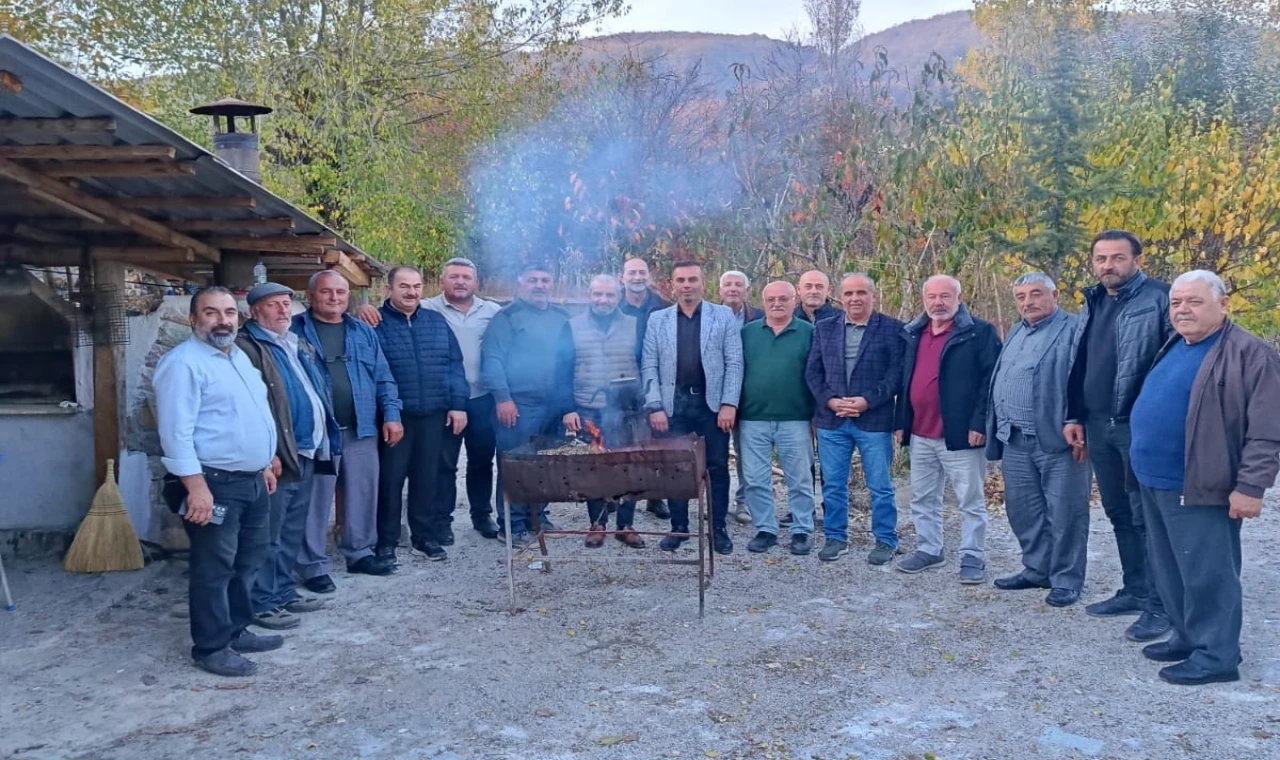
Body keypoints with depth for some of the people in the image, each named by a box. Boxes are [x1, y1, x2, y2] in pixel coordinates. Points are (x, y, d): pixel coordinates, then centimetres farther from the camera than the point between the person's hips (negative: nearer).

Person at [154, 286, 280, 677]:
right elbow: (176, 431, -21)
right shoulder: (184, 362, -15)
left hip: (251, 480, 9)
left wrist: (264, 465, 23)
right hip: (214, 482, -9)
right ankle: (211, 647, 10)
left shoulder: (239, 357, 15)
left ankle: (236, 630, 30)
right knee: (214, 568, -1)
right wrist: (196, 486, -25)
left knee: (249, 560, 17)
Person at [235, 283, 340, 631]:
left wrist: (325, 441, 18)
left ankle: (284, 591, 27)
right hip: (277, 458, -9)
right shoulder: (246, 347, -11)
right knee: (269, 536, -2)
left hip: (307, 454, 9)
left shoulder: (300, 346, 18)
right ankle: (263, 602, 7)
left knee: (293, 533, 17)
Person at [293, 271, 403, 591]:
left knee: (362, 495, 12)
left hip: (361, 429, 4)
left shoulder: (363, 332, 13)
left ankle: (360, 552, 27)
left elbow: (383, 377, 11)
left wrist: (391, 414, 1)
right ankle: (313, 565, 8)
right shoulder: (295, 331, 0)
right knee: (315, 501, 0)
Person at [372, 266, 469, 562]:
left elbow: (454, 365, 10)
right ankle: (385, 542, 14)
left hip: (433, 415, 4)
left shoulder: (437, 322, 10)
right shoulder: (376, 323, -3)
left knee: (427, 477, 11)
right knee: (390, 479, 3)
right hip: (394, 416, -3)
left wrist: (457, 404, 2)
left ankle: (425, 536, 23)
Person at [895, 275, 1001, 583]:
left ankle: (973, 558, 11)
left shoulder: (979, 332, -6)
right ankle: (928, 549, 27)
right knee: (922, 498, 15)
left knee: (971, 500, 3)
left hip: (960, 434, -6)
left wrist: (979, 423, -17)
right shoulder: (913, 334, 13)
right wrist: (901, 421, 12)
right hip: (920, 434, 6)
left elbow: (991, 380, -11)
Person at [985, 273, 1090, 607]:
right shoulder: (1016, 333, 18)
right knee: (1023, 511, 14)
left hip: (1058, 441, -8)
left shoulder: (1074, 329, -7)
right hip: (1015, 441, 8)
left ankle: (1066, 580, 11)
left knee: (1063, 514, 0)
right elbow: (1000, 381, 21)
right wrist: (998, 429, 16)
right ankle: (1036, 569, 28)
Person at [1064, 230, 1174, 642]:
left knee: (1146, 515, -2)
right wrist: (1074, 416, 14)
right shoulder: (1092, 304, 14)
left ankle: (1159, 604, 7)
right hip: (1098, 425, 7)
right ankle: (1134, 590, 28)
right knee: (1118, 512, 15)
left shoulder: (1159, 298, -9)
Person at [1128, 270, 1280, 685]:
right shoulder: (1172, 348, 15)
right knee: (1168, 571, 17)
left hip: (1198, 488, -9)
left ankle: (1216, 656, 9)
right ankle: (1188, 638, 30)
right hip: (1155, 483, 9)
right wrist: (1142, 466, 21)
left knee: (1206, 575, -2)